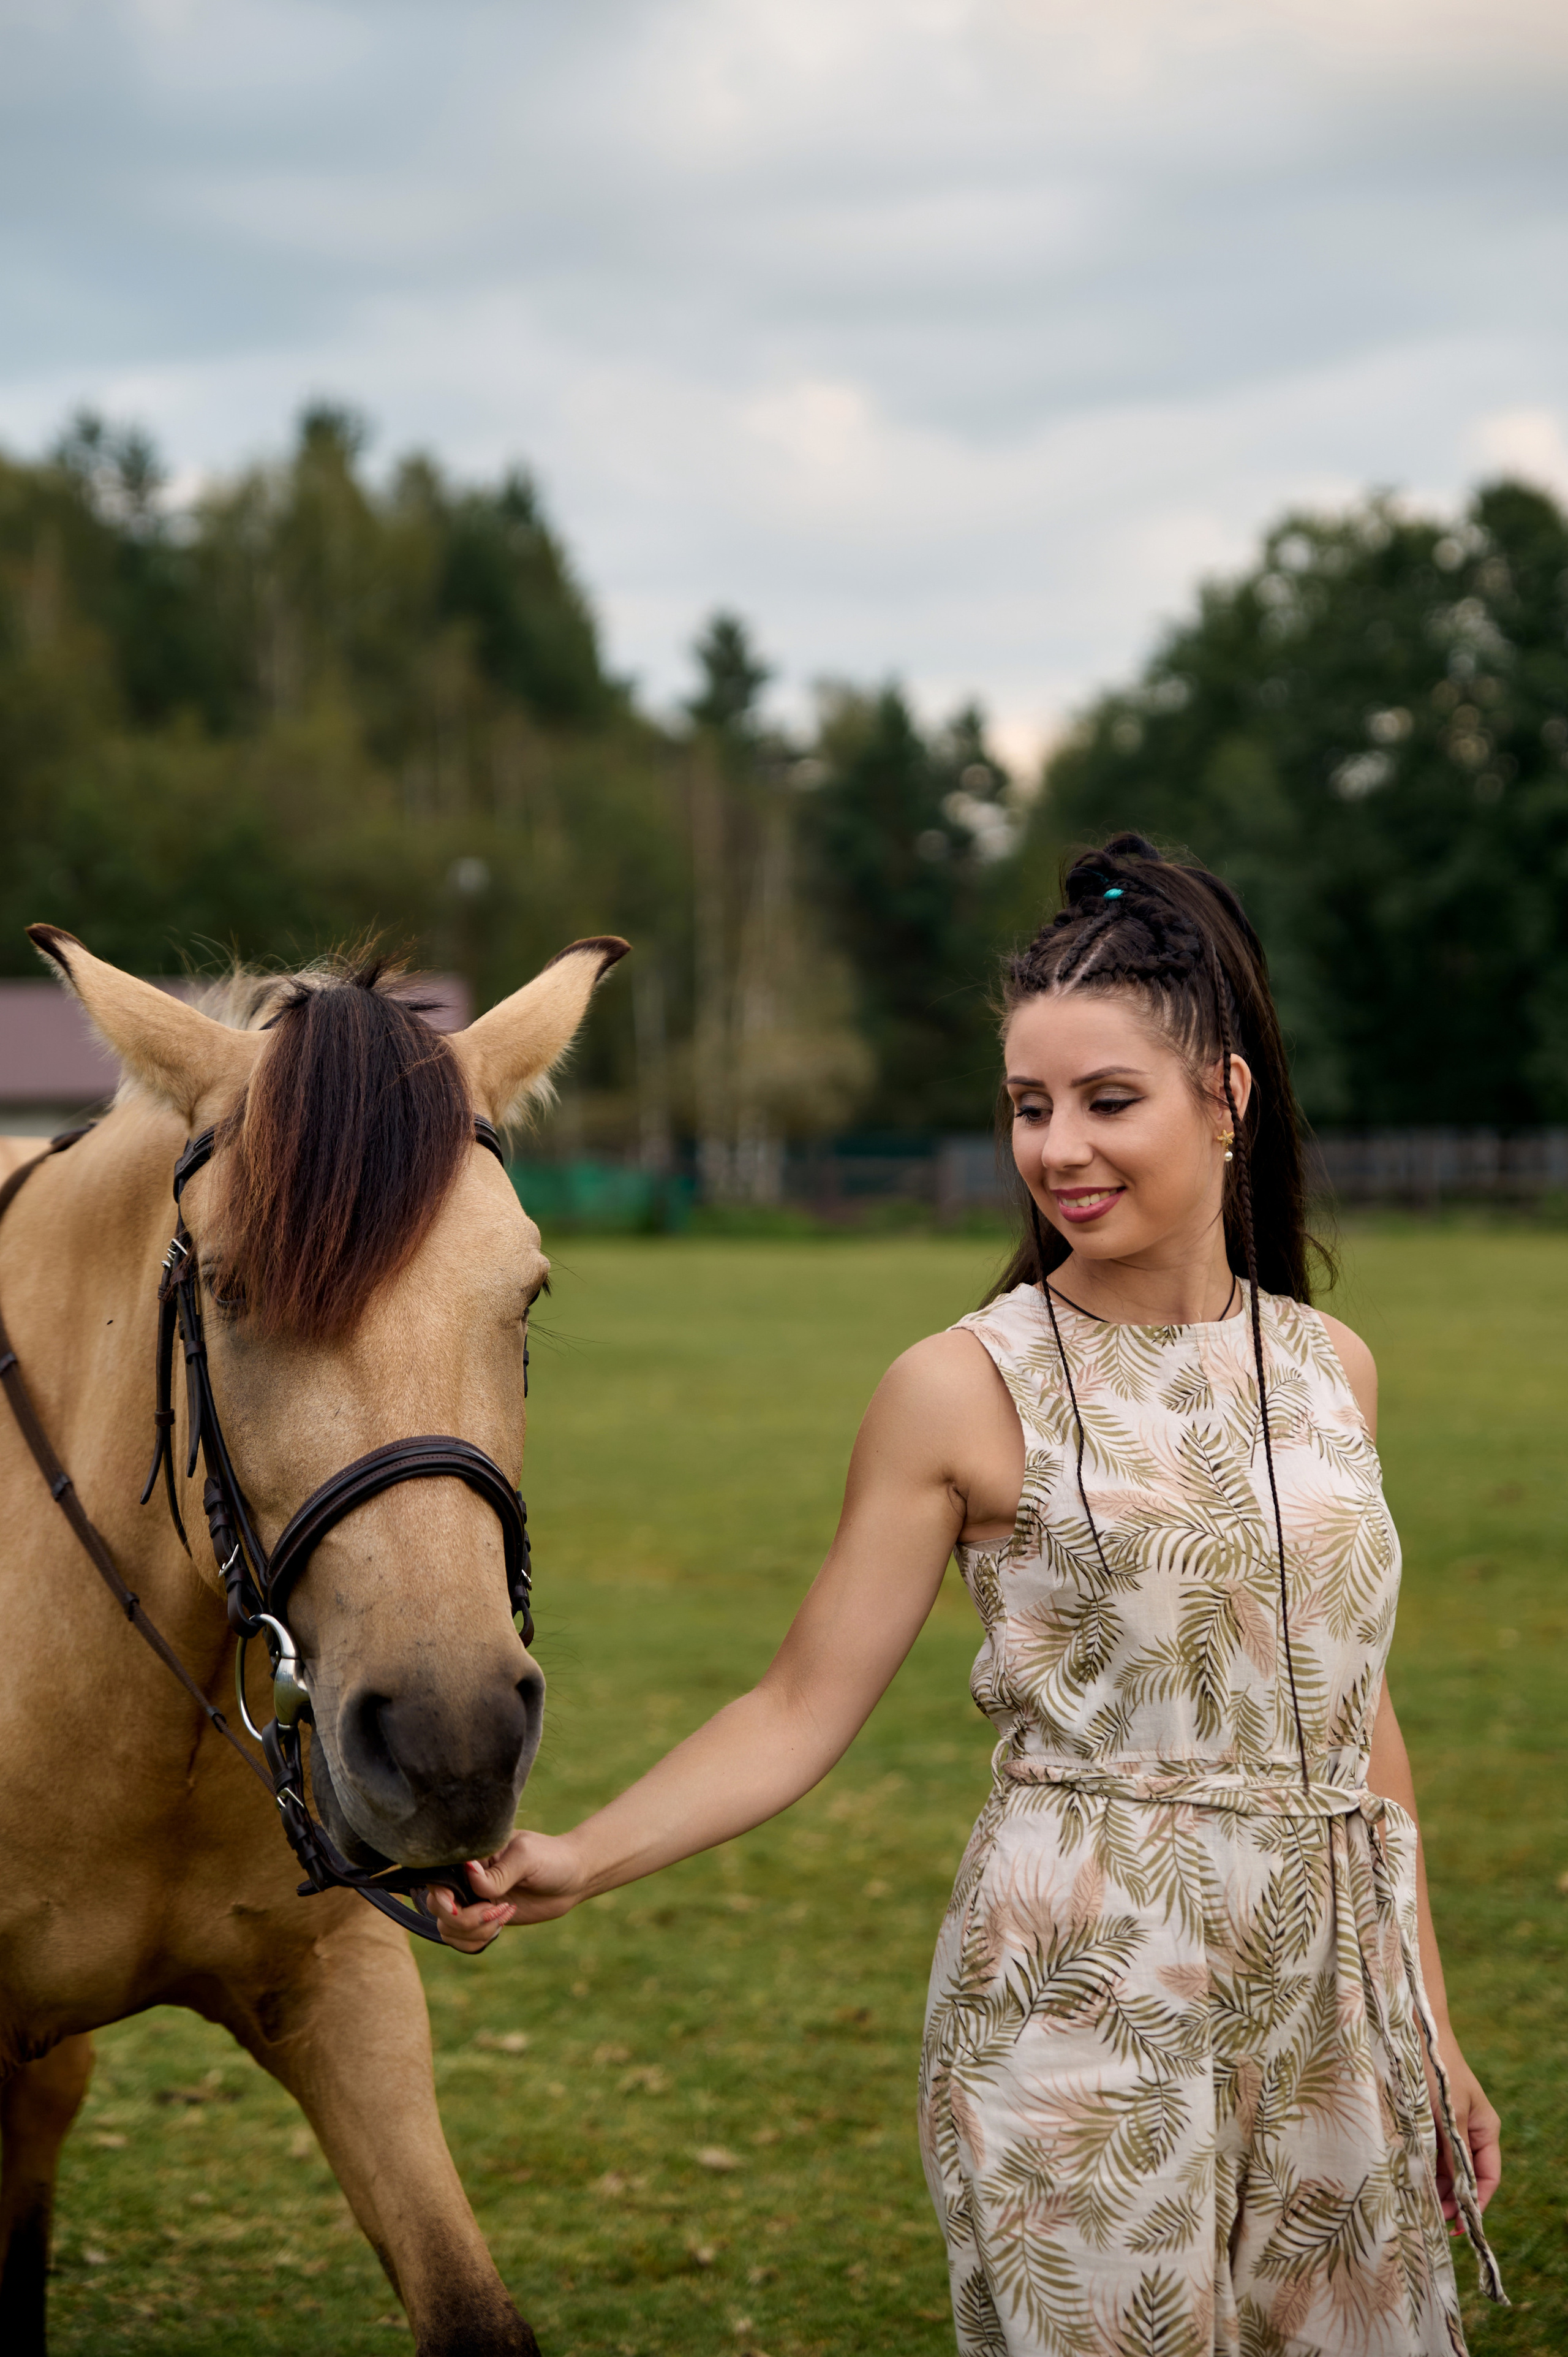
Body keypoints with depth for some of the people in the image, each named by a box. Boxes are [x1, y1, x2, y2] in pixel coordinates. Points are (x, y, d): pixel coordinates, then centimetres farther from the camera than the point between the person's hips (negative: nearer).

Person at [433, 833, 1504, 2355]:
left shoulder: (1329, 1368, 6)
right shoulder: (965, 1390, -7)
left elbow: (1353, 1705, 13)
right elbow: (804, 1707, -7)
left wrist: (1429, 2027, 14)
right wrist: (576, 1862, -21)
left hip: (1329, 1999, 5)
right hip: (1085, 1998, -4)